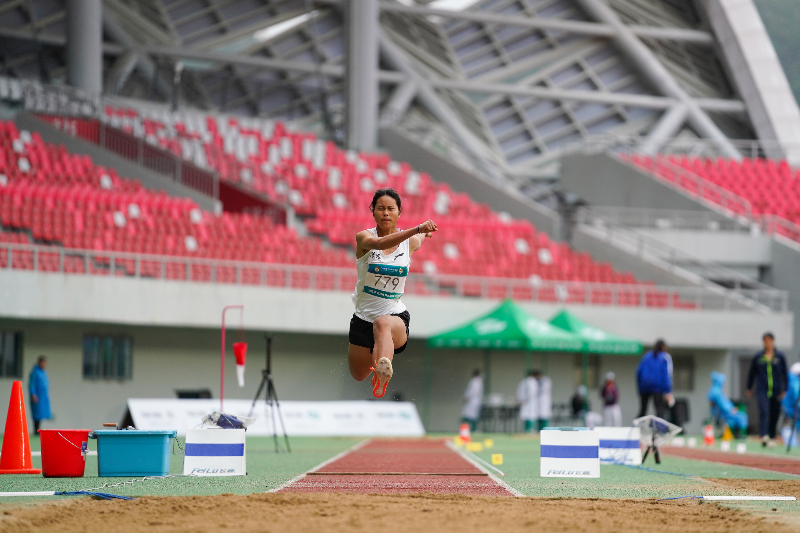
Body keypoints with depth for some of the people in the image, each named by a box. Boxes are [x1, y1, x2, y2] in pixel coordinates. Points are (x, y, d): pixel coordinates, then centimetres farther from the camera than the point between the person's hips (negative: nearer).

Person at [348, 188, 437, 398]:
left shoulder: (411, 242, 0)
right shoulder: (364, 237, -10)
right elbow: (380, 243, -38)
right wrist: (417, 229, -46)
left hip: (396, 315, -2)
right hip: (364, 316, 2)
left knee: (382, 323, -42)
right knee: (359, 376, 17)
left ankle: (383, 370, -72)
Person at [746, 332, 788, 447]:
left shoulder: (780, 356, 4)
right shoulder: (758, 357, 5)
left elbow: (785, 374, 8)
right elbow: (752, 373, 14)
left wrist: (785, 389, 3)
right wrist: (749, 389, 15)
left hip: (776, 390, 1)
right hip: (762, 390, -1)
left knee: (774, 415, 6)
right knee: (764, 411, -20)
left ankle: (771, 438, 20)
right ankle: (764, 436, -32)